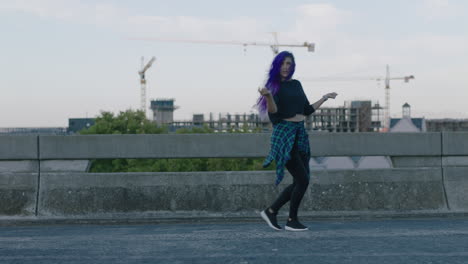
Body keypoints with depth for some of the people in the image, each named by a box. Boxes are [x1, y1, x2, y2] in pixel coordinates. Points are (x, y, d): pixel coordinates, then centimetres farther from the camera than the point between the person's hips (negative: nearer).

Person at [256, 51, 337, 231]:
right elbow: (273, 112, -17)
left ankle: (271, 211, 16)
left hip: (300, 134, 7)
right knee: (302, 180, -10)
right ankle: (292, 221, 5)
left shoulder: (296, 84, 15)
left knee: (300, 181, 5)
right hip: (284, 134, -7)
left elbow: (307, 110, 20)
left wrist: (325, 98, 27)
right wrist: (268, 96, -34)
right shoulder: (274, 86, -5)